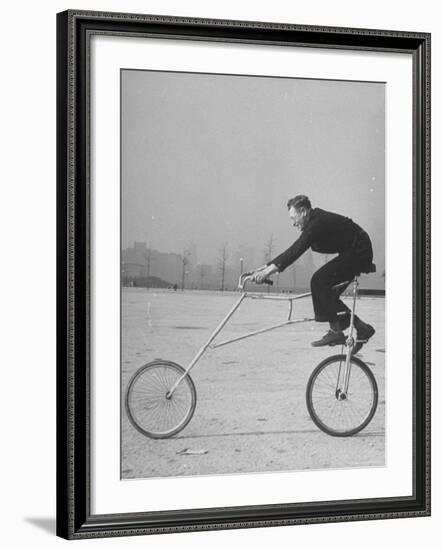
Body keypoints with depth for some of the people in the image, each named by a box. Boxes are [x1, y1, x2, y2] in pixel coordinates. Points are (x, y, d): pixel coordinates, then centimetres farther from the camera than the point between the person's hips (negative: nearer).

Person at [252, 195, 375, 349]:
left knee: (319, 281, -18)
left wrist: (272, 269, -35)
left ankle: (336, 331, -14)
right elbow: (294, 250, 12)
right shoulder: (314, 222, 10)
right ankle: (361, 327, 10)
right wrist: (267, 267, 7)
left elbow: (297, 250, -31)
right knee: (327, 292, 6)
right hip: (356, 255, 10)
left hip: (358, 253, -10)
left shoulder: (318, 223, -21)